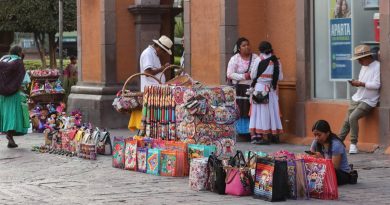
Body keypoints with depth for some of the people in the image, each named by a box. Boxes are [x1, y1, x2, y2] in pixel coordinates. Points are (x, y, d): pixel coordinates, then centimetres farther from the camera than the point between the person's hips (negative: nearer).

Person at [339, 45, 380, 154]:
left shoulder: (377, 66, -12)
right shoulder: (363, 66, 14)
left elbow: (376, 85, -19)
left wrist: (361, 83, -19)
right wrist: (355, 83, -1)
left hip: (368, 101, -8)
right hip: (357, 98, 8)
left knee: (353, 117, -24)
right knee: (347, 121, -1)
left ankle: (353, 144, -14)